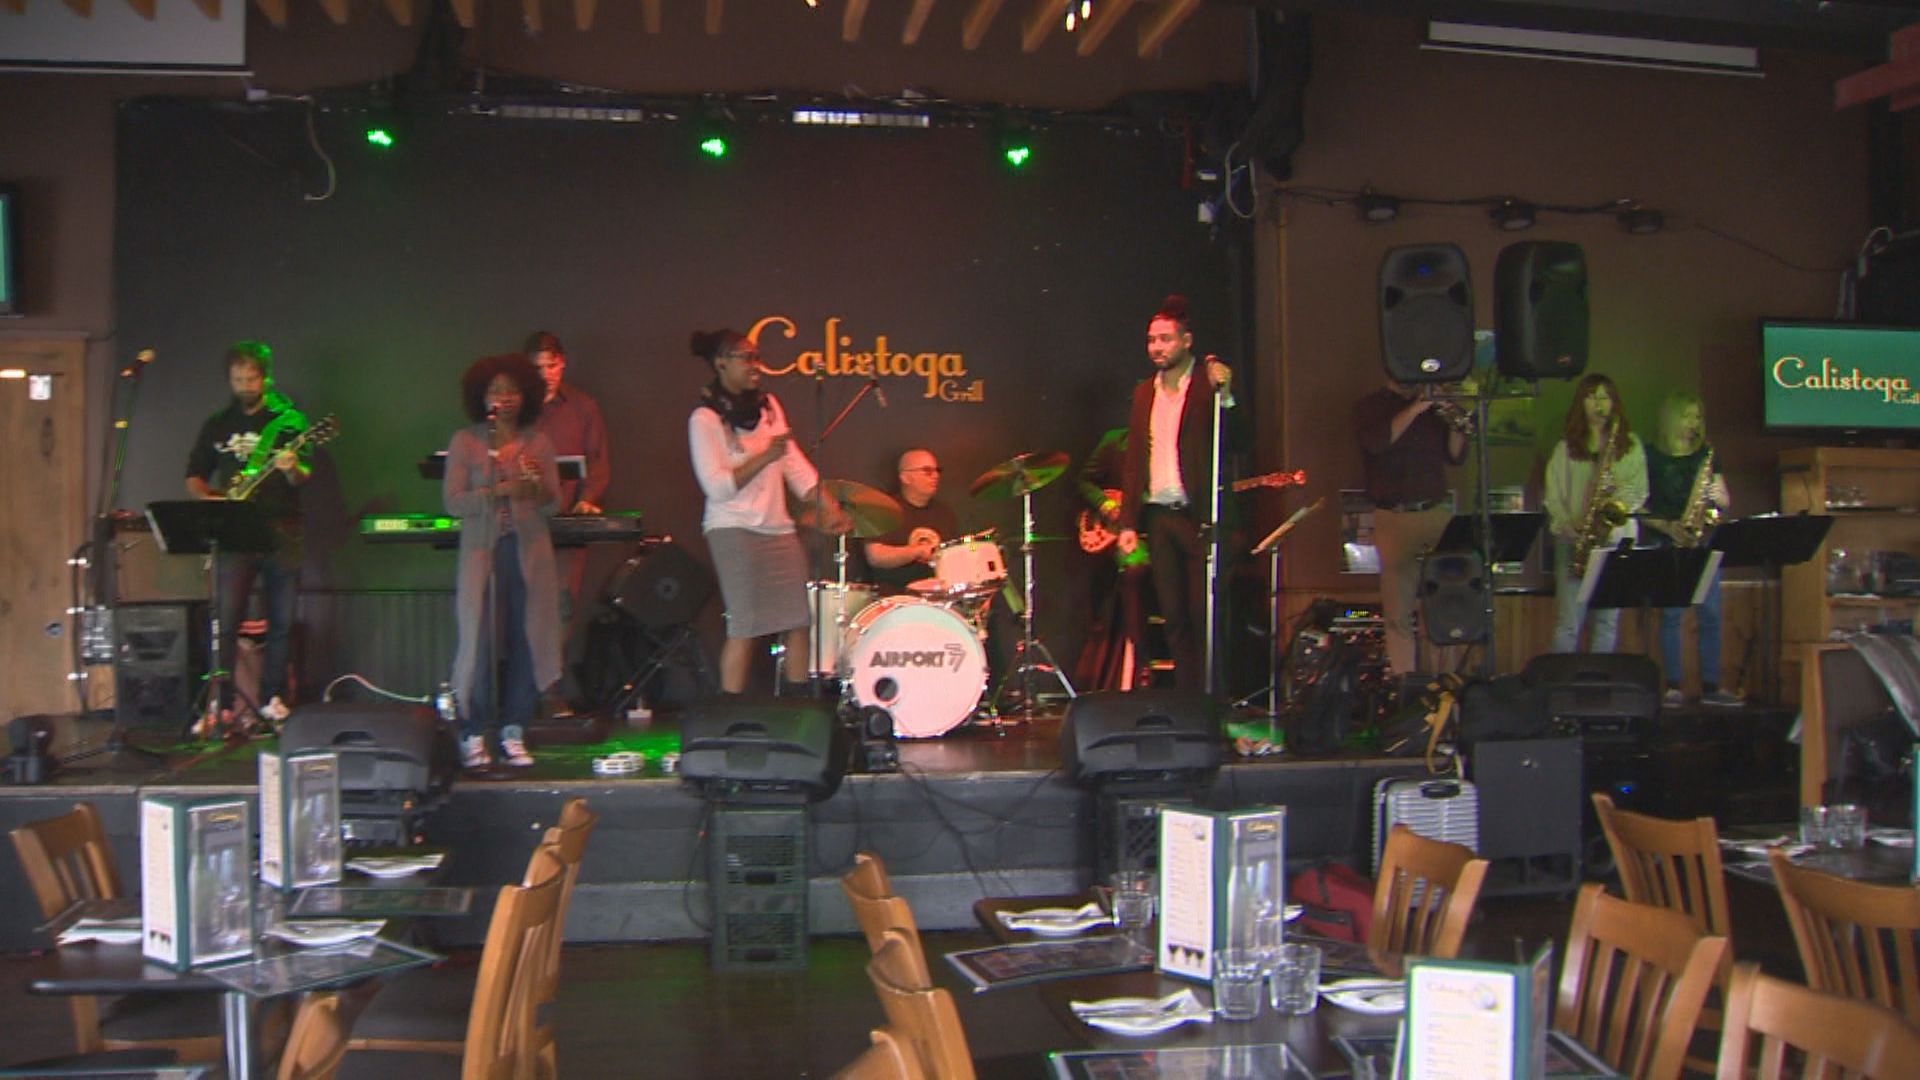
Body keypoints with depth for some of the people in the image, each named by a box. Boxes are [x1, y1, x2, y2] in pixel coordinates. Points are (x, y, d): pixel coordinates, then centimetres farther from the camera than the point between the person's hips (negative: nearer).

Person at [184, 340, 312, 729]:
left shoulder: (288, 420, 6)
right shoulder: (217, 426, 13)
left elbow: (304, 475, -2)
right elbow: (194, 477, 17)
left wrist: (292, 469, -24)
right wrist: (210, 499, -3)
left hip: (281, 531, -1)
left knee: (282, 621, 2)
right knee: (226, 621, -6)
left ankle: (272, 699, 11)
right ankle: (220, 703, -3)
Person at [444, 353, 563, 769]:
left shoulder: (537, 442, 11)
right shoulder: (465, 442, 5)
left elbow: (553, 504, 5)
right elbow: (452, 501, -5)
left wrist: (537, 487, -16)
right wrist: (499, 491, -17)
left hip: (529, 551, 2)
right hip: (482, 551, -2)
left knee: (526, 641, -1)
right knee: (478, 639, -6)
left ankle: (513, 732, 7)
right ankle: (474, 734, 1)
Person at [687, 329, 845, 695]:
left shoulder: (768, 405, 12)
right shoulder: (705, 418, -8)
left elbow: (794, 462, 8)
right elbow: (717, 487, -15)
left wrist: (826, 504, -3)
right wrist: (765, 457, -23)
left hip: (778, 527, 7)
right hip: (733, 530, -7)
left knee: (799, 621, 5)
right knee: (745, 627, -8)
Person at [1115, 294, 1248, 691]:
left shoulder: (1209, 386, -2)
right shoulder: (1144, 392, 15)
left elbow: (1236, 442, -14)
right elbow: (1133, 461, 15)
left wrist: (1225, 397, -30)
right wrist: (1128, 522, 9)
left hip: (1198, 517, -6)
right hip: (1158, 516, 6)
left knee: (1203, 616, -5)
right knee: (1173, 617, 8)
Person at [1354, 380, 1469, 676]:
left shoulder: (1434, 407, 16)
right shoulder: (1369, 406, 7)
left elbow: (1456, 456, 10)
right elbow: (1377, 443, -14)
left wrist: (1455, 424, -6)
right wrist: (1414, 410, -17)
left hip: (1438, 514, 2)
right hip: (1394, 519, -2)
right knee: (1398, 612, -3)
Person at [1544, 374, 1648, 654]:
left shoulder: (1630, 445, 11)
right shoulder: (1566, 447, 9)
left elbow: (1640, 491, 5)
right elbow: (1553, 495, 3)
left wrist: (1618, 492, -16)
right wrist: (1568, 525, -13)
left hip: (1616, 537, 1)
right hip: (1574, 539, -1)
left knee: (1607, 620, 3)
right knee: (1568, 622, -4)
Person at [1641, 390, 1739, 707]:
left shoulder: (1706, 455, 14)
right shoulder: (1652, 456, 2)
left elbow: (1725, 502, 16)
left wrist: (1718, 496, -7)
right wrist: (1665, 526, -14)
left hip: (1704, 542, 4)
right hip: (1665, 544, -3)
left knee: (1710, 614, -1)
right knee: (1670, 614, -5)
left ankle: (1711, 686, 3)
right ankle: (1673, 686, -3)